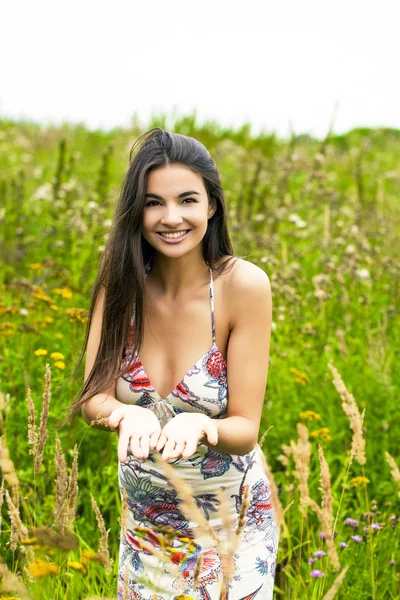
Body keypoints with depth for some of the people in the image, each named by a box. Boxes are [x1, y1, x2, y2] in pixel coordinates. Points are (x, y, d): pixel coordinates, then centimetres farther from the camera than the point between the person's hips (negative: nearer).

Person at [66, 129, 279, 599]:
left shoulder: (244, 285, -22)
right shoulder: (121, 282, -12)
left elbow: (246, 428, -19)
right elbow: (94, 397, -14)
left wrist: (198, 425, -40)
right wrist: (127, 416, -36)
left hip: (231, 523, -3)